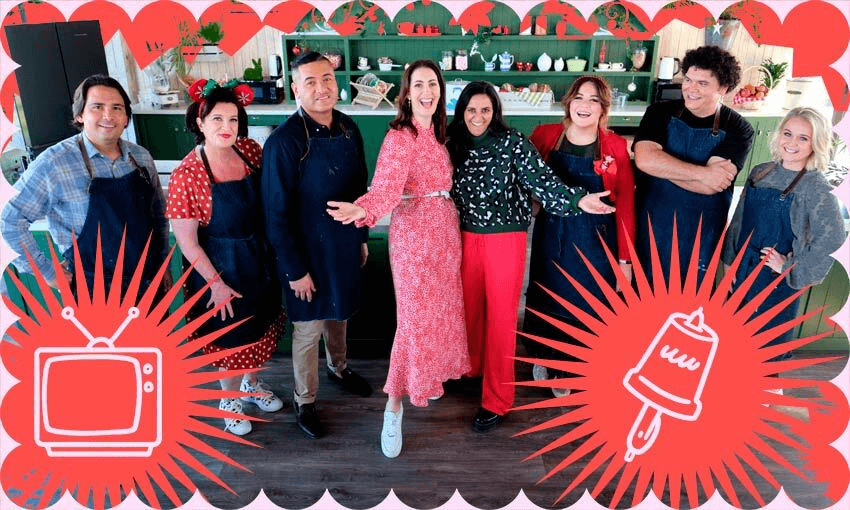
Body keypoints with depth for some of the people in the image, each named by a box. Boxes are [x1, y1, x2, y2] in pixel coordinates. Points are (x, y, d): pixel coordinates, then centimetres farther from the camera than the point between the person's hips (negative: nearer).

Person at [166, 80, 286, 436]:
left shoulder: (249, 149, -7)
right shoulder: (186, 175, -21)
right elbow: (186, 240, -17)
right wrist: (215, 282, -14)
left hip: (259, 259, 5)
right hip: (220, 266, -5)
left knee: (260, 327, 22)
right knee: (229, 336, 14)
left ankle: (251, 384, 50)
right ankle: (230, 400, 41)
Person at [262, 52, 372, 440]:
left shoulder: (348, 128, -2)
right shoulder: (284, 141, -21)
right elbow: (277, 213, -18)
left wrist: (362, 236, 13)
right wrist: (295, 269, -16)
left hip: (345, 244, 6)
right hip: (308, 251, -5)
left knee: (339, 314, 25)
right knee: (309, 328, 10)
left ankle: (338, 369, 51)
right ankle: (304, 402, 32)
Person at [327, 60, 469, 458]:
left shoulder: (436, 132, 10)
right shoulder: (399, 136, -14)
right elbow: (386, 187, -27)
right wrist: (361, 210, -44)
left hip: (444, 228, 8)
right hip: (413, 231, -8)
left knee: (441, 307, 14)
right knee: (414, 317, -6)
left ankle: (428, 377, 35)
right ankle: (394, 406, 7)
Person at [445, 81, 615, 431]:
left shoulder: (513, 143, -9)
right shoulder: (455, 145, 4)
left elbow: (541, 180, -19)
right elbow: (448, 193, 10)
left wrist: (577, 200, -33)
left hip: (505, 240, -4)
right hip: (467, 239, 4)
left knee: (501, 318, 2)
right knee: (470, 308, 16)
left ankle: (496, 400, 14)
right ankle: (473, 368, 42)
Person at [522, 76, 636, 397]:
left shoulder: (616, 147, -6)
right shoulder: (545, 136, -4)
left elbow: (625, 204, -5)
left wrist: (625, 259, -6)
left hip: (596, 242, -1)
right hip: (550, 236, 1)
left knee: (587, 309, 12)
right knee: (544, 302, 15)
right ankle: (544, 358, 43)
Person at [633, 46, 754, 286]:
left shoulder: (738, 129, -8)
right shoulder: (661, 113, -4)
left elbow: (712, 185, -21)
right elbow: (643, 159, -21)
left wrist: (660, 163, -17)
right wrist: (703, 173, -21)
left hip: (701, 236, -1)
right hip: (651, 224, 1)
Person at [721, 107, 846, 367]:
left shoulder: (816, 187, -15)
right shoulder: (760, 173, 2)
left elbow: (832, 240, -23)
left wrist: (790, 268, -16)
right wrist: (730, 260, 6)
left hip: (777, 280, -5)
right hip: (743, 271, 5)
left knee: (770, 341, 9)